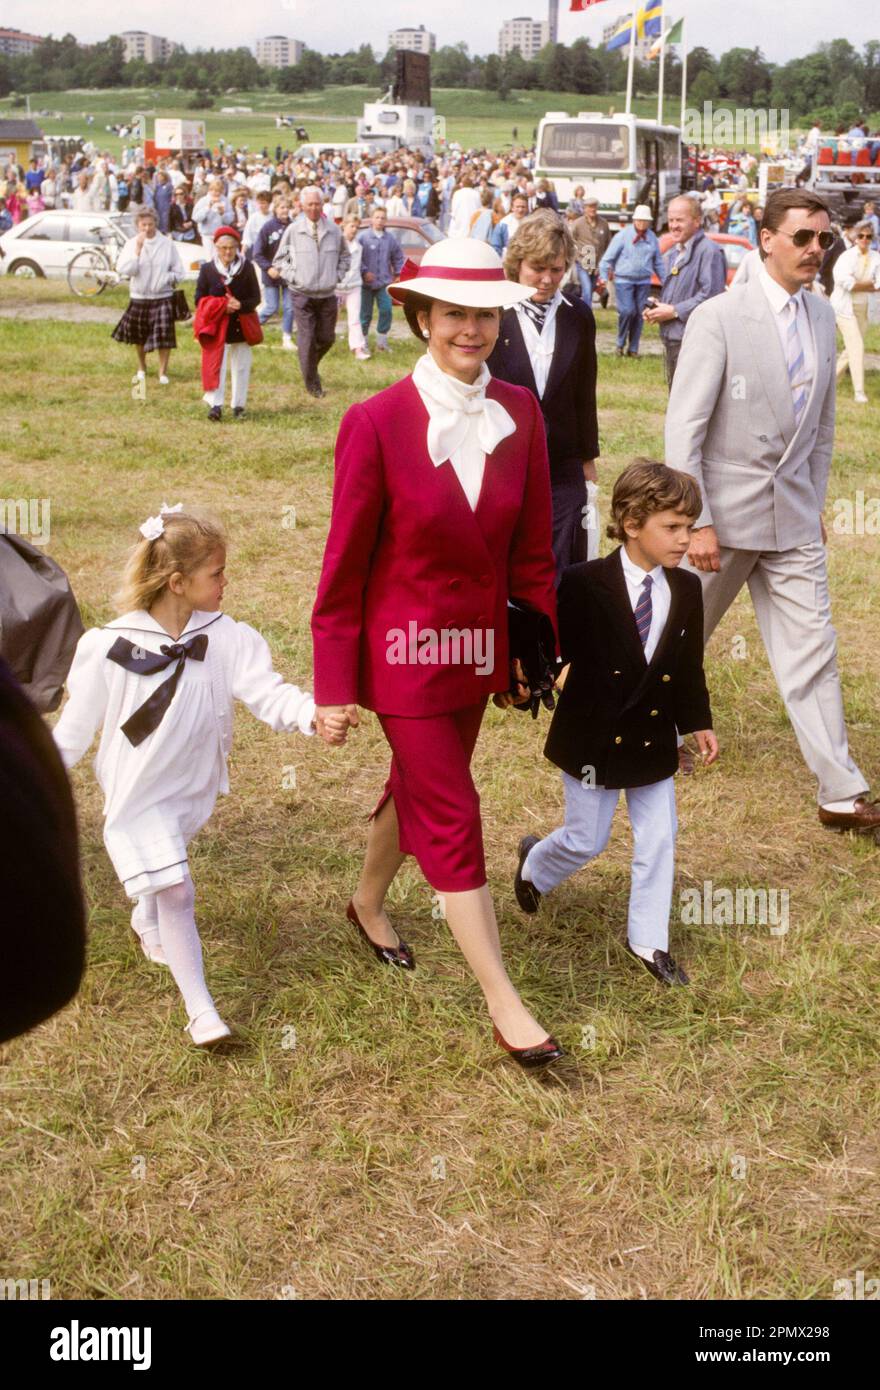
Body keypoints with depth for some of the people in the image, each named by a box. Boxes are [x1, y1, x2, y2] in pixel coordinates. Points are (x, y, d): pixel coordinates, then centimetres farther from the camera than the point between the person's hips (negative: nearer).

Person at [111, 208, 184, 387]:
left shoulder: (167, 244, -5)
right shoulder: (132, 243, -4)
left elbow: (178, 272, 0)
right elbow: (123, 270, -15)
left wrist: (163, 279, -13)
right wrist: (137, 249, -19)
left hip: (163, 298, -2)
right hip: (138, 298, 2)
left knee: (164, 335, -9)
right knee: (138, 336, 14)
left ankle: (163, 372, 5)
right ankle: (141, 369, 35)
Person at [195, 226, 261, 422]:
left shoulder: (247, 268, -1)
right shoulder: (207, 268, -2)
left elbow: (255, 298, 0)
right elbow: (199, 299, -2)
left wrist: (241, 305, -21)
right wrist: (221, 307, -17)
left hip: (241, 326, 2)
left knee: (241, 366, 9)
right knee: (216, 365, -9)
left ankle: (239, 405, 20)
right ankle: (215, 405, -11)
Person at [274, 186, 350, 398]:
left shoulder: (334, 230, 3)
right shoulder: (293, 230, -3)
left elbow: (345, 255, 17)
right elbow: (280, 258, 7)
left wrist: (338, 276, 5)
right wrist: (292, 277, -4)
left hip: (328, 295, 3)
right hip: (303, 295, -3)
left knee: (326, 338, 8)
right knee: (307, 339, -5)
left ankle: (310, 364, 36)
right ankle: (312, 383, 5)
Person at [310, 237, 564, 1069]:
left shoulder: (518, 415, -3)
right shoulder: (377, 423, -17)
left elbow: (530, 550, 4)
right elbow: (345, 562, -11)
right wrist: (334, 685, -8)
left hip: (480, 648, 5)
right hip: (405, 651, -5)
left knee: (419, 789, 22)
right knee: (453, 819, -1)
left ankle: (367, 904, 50)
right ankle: (503, 1004, 9)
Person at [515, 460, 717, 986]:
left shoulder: (686, 590, -1)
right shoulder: (584, 585, -17)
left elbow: (688, 666, 8)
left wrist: (698, 721, 9)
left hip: (654, 739, 4)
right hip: (593, 739, -4)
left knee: (659, 839, 7)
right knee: (587, 840, 9)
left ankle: (648, 940, 23)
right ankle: (536, 865, 42)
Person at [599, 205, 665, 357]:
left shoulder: (652, 238, 9)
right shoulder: (623, 235, -3)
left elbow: (658, 262, 18)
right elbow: (608, 258, -1)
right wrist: (604, 277, -7)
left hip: (643, 281, 4)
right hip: (624, 280, -4)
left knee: (639, 313, 2)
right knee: (627, 311, -16)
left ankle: (633, 348, 11)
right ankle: (620, 344, 4)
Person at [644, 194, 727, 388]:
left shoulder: (709, 251, -12)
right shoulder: (671, 254, 19)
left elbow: (711, 295, -21)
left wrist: (675, 311, -17)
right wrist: (656, 309, 7)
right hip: (670, 339, 9)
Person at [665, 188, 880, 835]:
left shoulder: (823, 315, 6)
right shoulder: (719, 317, -12)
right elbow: (685, 427, -14)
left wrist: (816, 504, 14)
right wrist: (696, 521, -18)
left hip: (793, 519, 5)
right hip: (725, 513, -4)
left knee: (813, 649, 2)